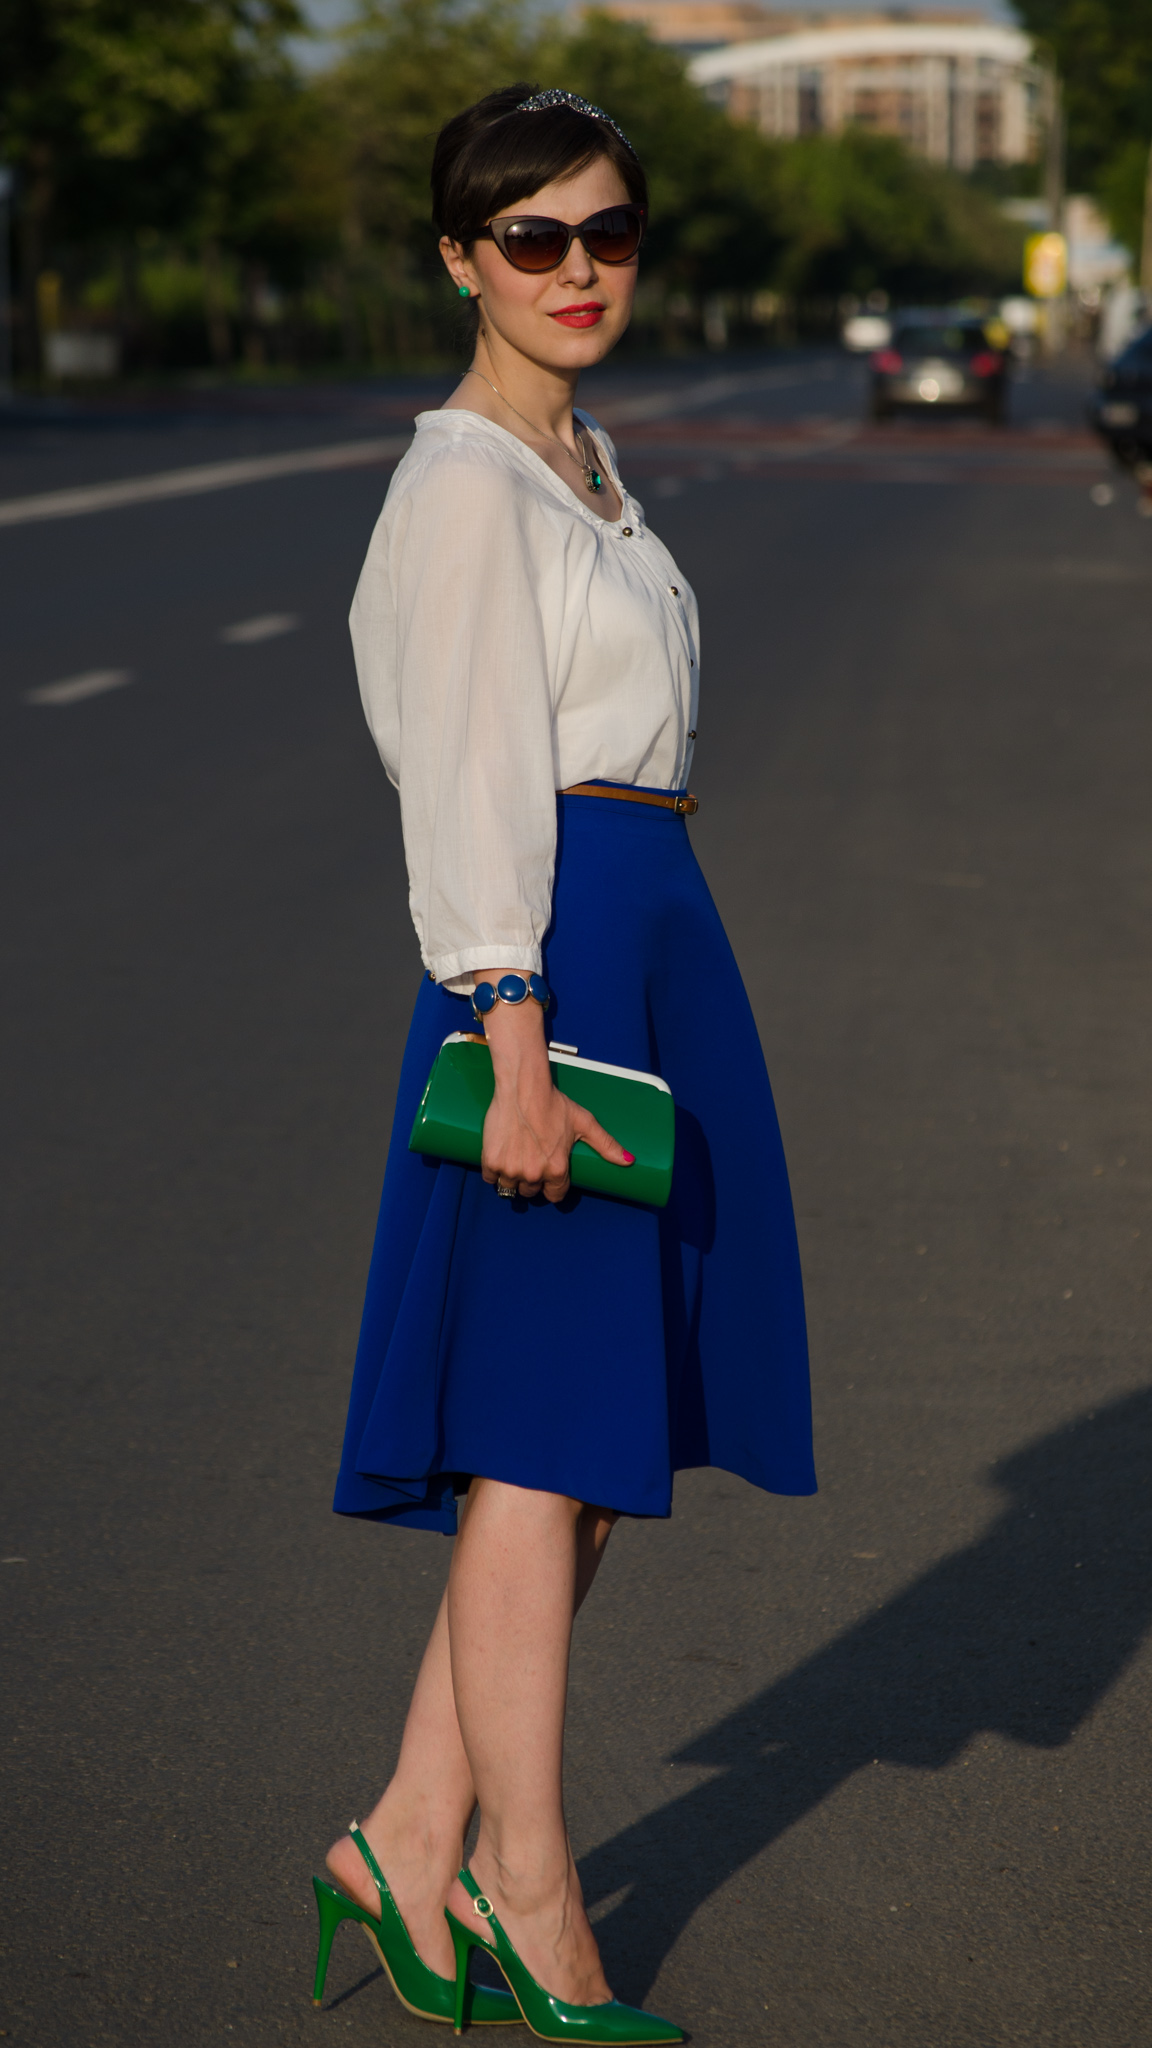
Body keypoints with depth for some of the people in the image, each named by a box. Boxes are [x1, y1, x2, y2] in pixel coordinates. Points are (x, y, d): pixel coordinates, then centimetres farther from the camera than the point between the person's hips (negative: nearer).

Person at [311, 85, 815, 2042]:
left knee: (602, 1430, 10)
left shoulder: (586, 459, 18)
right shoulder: (465, 475, -10)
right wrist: (518, 1049, -21)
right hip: (558, 950, -10)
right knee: (543, 1428, -4)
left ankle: (418, 1842, 16)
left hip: (655, 952, 10)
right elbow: (476, 783, -16)